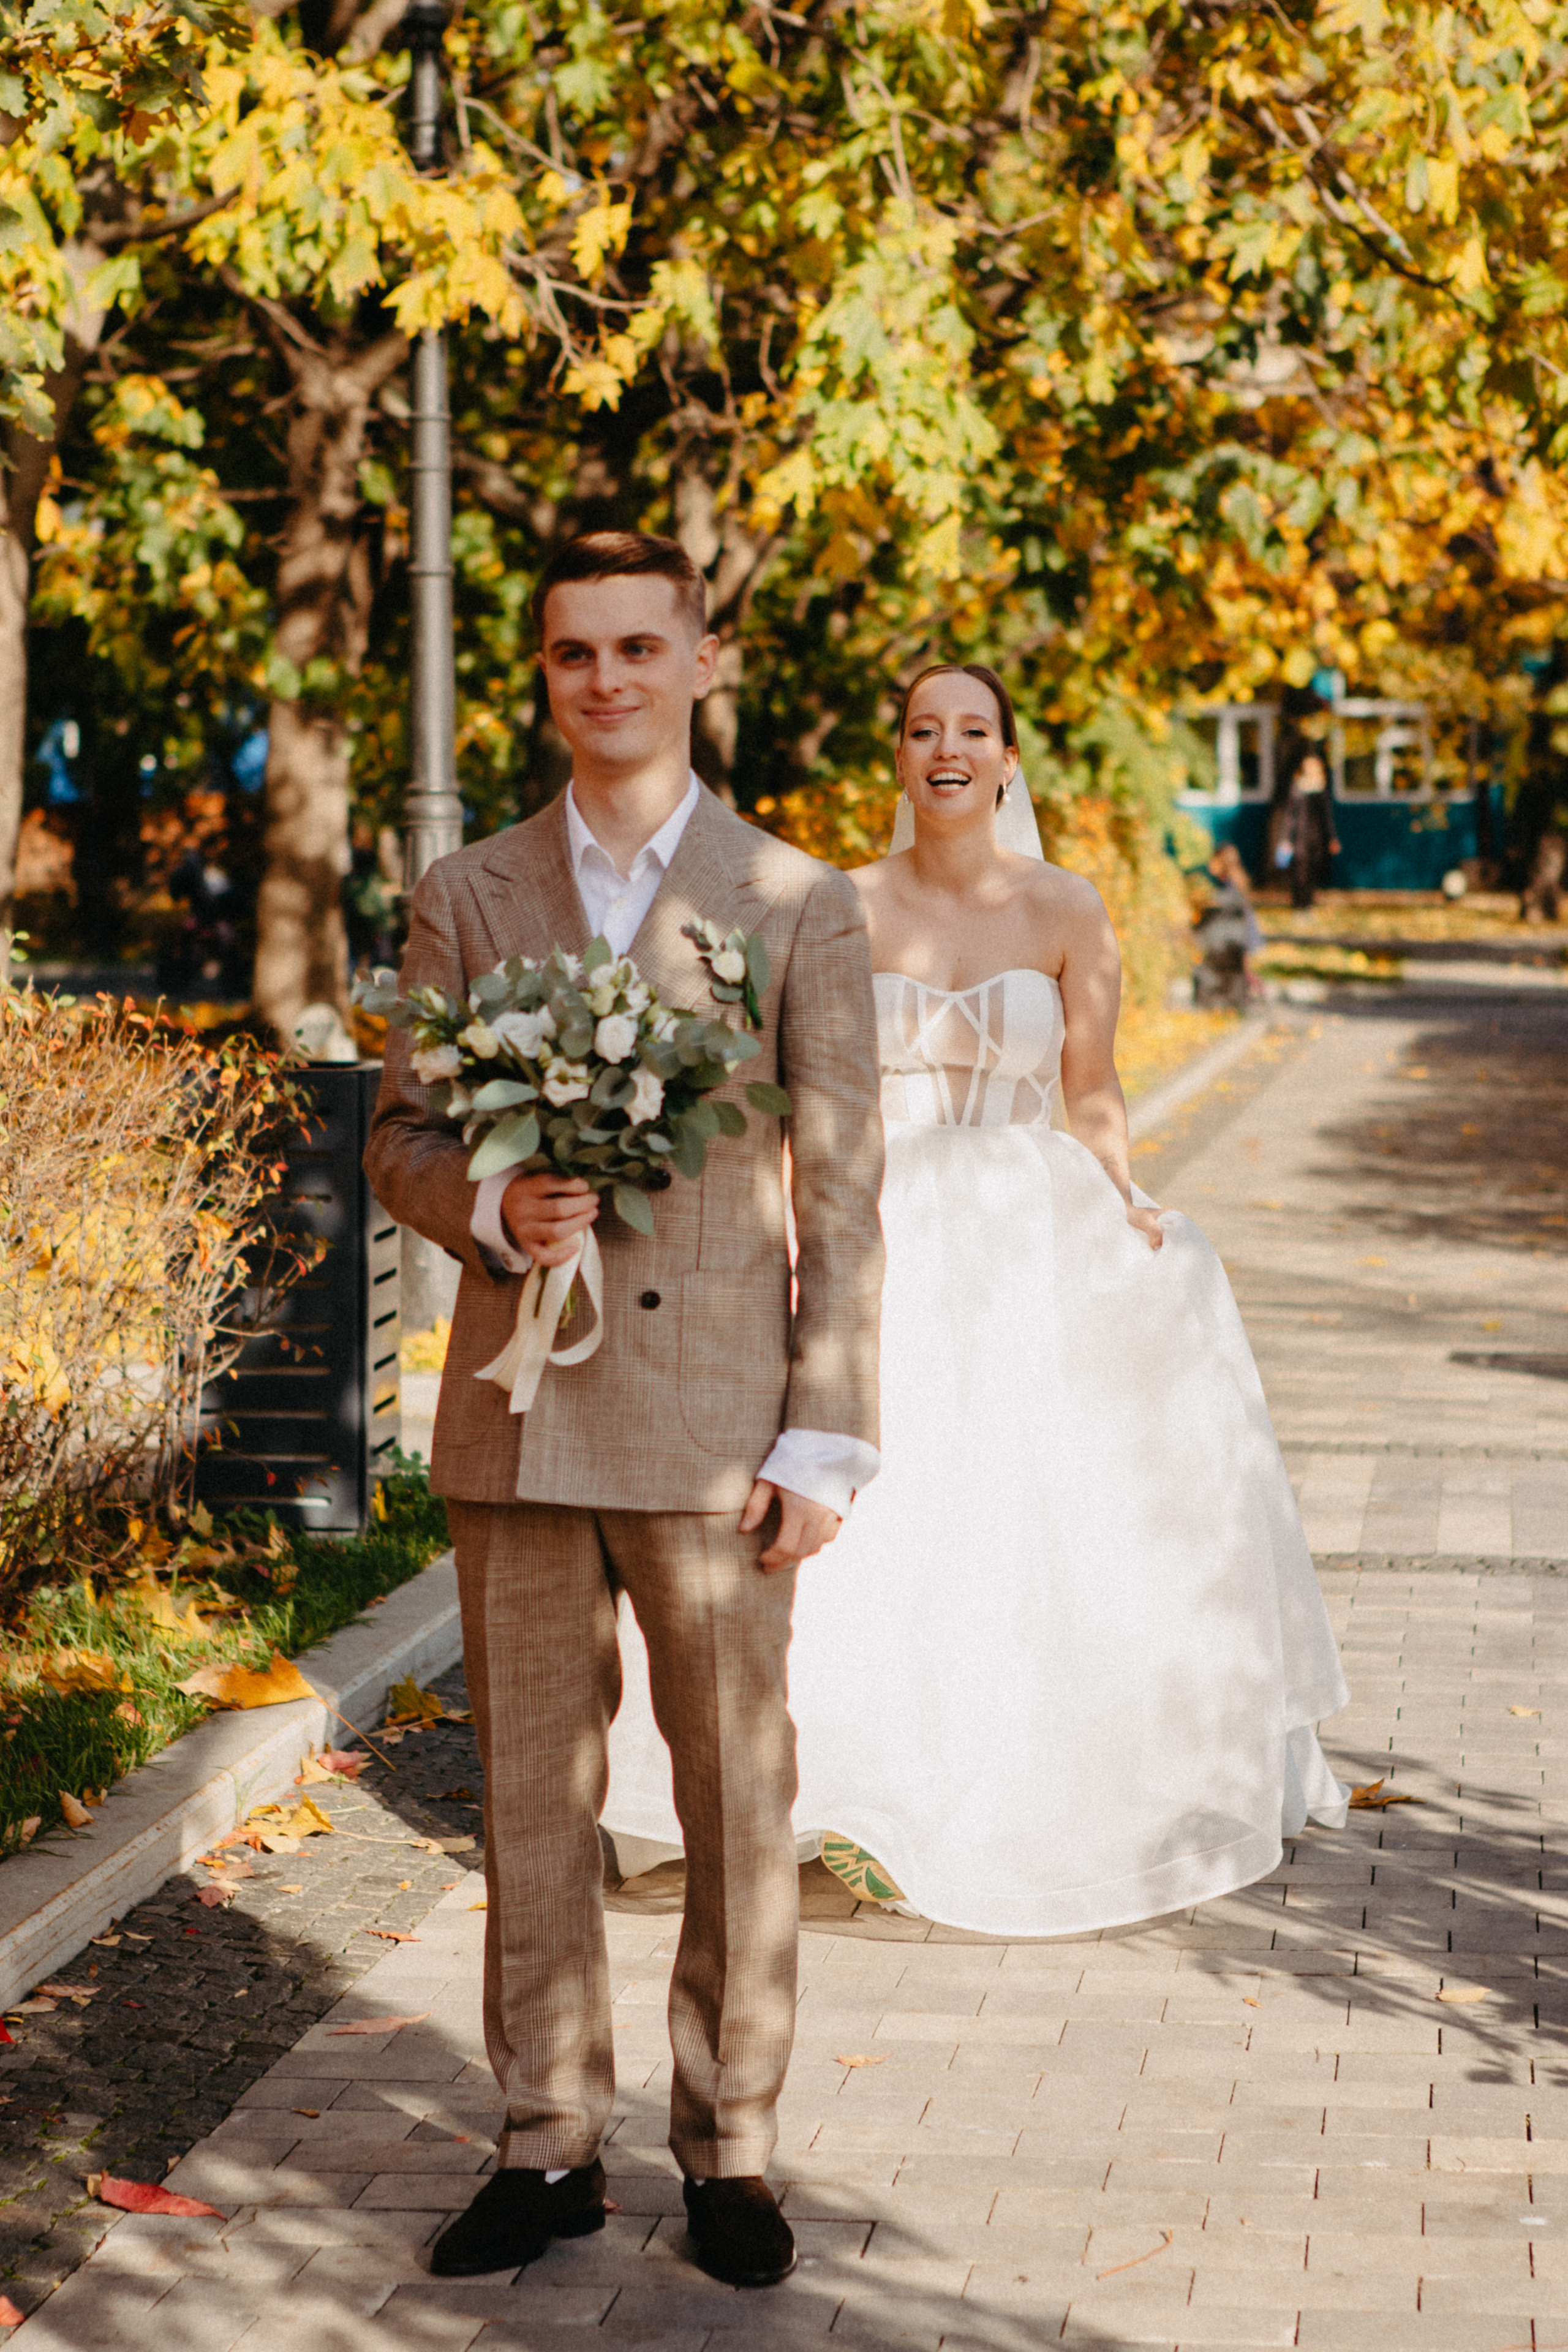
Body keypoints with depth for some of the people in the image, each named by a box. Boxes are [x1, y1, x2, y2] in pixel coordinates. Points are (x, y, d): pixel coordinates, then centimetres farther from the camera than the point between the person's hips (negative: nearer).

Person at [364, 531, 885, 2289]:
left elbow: (842, 1191, 1)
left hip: (716, 1420, -2)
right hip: (517, 1413, 2)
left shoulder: (796, 905, 3)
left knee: (738, 1798, 4)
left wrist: (829, 1435, -5)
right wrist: (489, 1207, -13)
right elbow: (398, 1138, 10)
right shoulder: (468, 899, 9)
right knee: (531, 1793, 8)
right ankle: (548, 2145, 19)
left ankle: (729, 2147, 17)